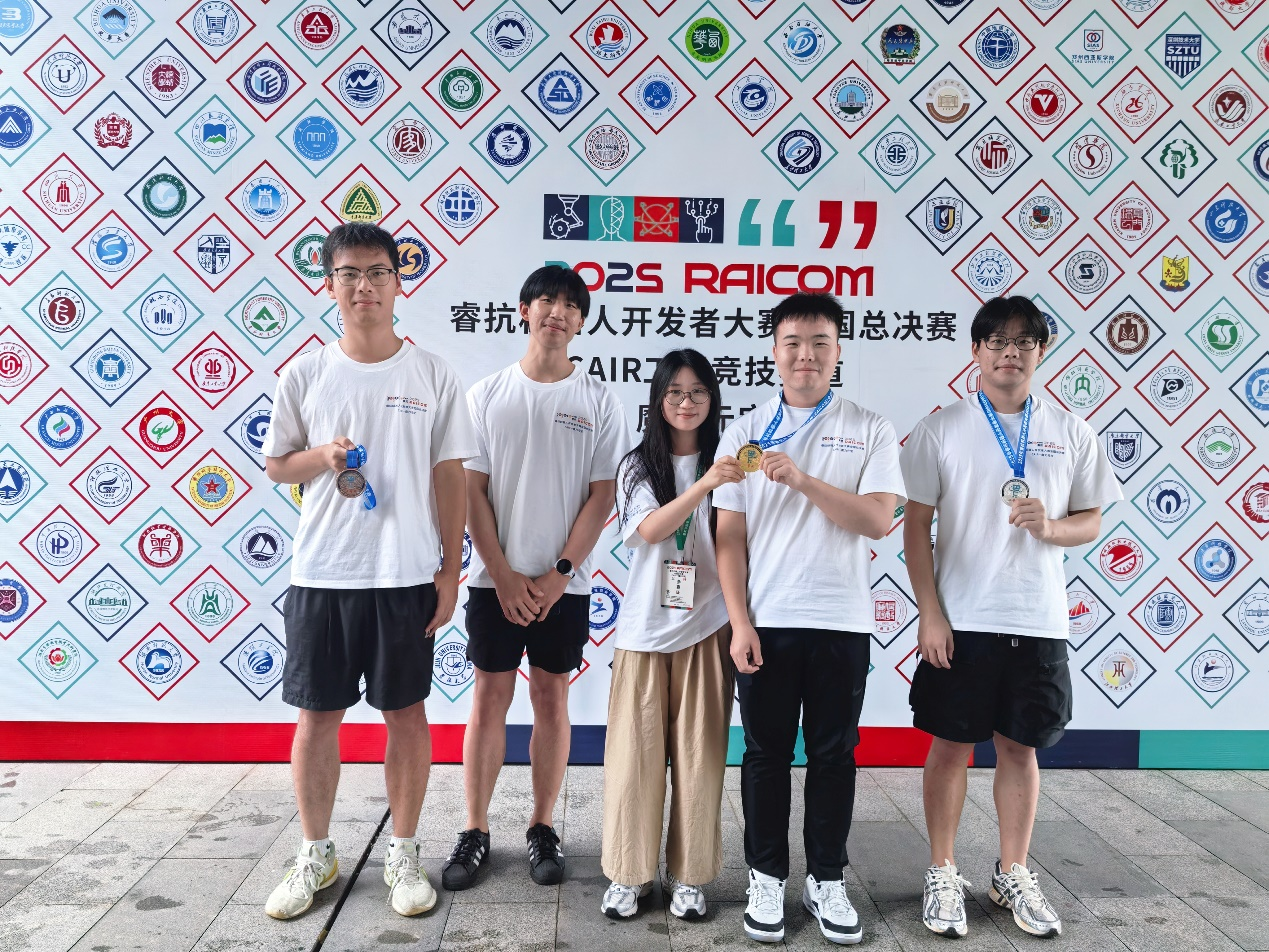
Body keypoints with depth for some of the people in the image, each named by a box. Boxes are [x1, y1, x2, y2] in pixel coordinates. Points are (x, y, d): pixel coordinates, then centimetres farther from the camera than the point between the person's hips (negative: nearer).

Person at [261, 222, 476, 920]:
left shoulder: (432, 375, 0)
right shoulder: (305, 374, 3)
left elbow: (449, 477, 2)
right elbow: (275, 464, 11)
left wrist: (450, 569, -1)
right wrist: (322, 456, -11)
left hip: (406, 575, -1)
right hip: (320, 574, 1)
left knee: (405, 711, 8)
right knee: (317, 713, 9)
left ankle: (404, 854, 24)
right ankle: (315, 855, 28)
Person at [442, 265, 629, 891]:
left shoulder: (598, 401, 1)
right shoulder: (486, 395, 3)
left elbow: (601, 495, -2)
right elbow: (471, 491, 0)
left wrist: (560, 573, -9)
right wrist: (505, 576, -7)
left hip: (563, 583, 0)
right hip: (495, 579, 0)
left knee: (551, 698, 8)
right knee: (489, 699, 6)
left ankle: (542, 828, 21)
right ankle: (475, 832, 17)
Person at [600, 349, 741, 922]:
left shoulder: (724, 464, 4)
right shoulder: (638, 466, 2)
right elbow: (650, 530, -16)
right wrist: (704, 486, -29)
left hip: (706, 629, 1)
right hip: (645, 628, 0)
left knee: (699, 755, 5)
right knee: (635, 753, 3)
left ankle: (690, 875, 20)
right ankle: (628, 874, 18)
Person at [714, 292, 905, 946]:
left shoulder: (870, 431, 3)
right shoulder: (745, 433, 5)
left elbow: (878, 519, -9)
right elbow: (729, 535, 2)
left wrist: (802, 479, -20)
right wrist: (739, 623, -5)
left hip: (841, 621, 0)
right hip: (765, 622, 1)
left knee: (834, 755, 9)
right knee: (766, 754, 8)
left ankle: (827, 880, 24)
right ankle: (767, 879, 22)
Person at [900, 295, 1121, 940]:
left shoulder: (1070, 432, 6)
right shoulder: (942, 428, -1)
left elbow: (1091, 521, 12)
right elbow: (916, 525, -2)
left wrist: (1050, 526, -12)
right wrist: (930, 614, -8)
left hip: (1038, 621, 2)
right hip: (960, 620, -2)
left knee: (1021, 747, 11)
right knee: (952, 745, 6)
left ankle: (1013, 875, 28)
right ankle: (943, 875, 22)